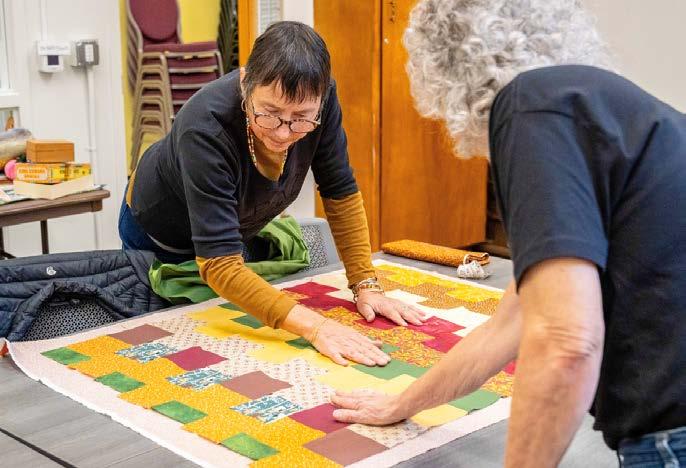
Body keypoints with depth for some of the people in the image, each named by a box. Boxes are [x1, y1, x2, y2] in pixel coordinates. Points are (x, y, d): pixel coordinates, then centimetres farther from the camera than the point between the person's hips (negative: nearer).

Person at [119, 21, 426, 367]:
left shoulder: (321, 101, -30)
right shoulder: (206, 128, -43)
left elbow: (340, 191, -16)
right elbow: (218, 265, -46)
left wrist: (365, 285, -21)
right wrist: (314, 326, -55)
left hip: (233, 227, 4)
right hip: (160, 237, -4)